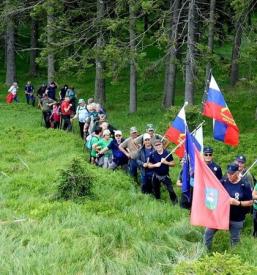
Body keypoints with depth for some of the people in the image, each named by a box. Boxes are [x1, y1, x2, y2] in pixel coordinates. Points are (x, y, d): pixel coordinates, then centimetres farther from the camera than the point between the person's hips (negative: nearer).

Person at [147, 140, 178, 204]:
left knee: (170, 189, -10)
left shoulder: (167, 153, -10)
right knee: (156, 191, 14)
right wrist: (155, 165, -19)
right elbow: (149, 165, 0)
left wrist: (166, 162, -22)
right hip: (156, 176, 2)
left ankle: (175, 202, 5)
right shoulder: (153, 155, -8)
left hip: (165, 175, -2)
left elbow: (173, 164, -5)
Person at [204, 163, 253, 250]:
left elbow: (250, 202, -9)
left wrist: (237, 203, -23)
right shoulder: (223, 182, -6)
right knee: (208, 232, 6)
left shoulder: (245, 185, -14)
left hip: (236, 219, -3)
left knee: (235, 239, 14)